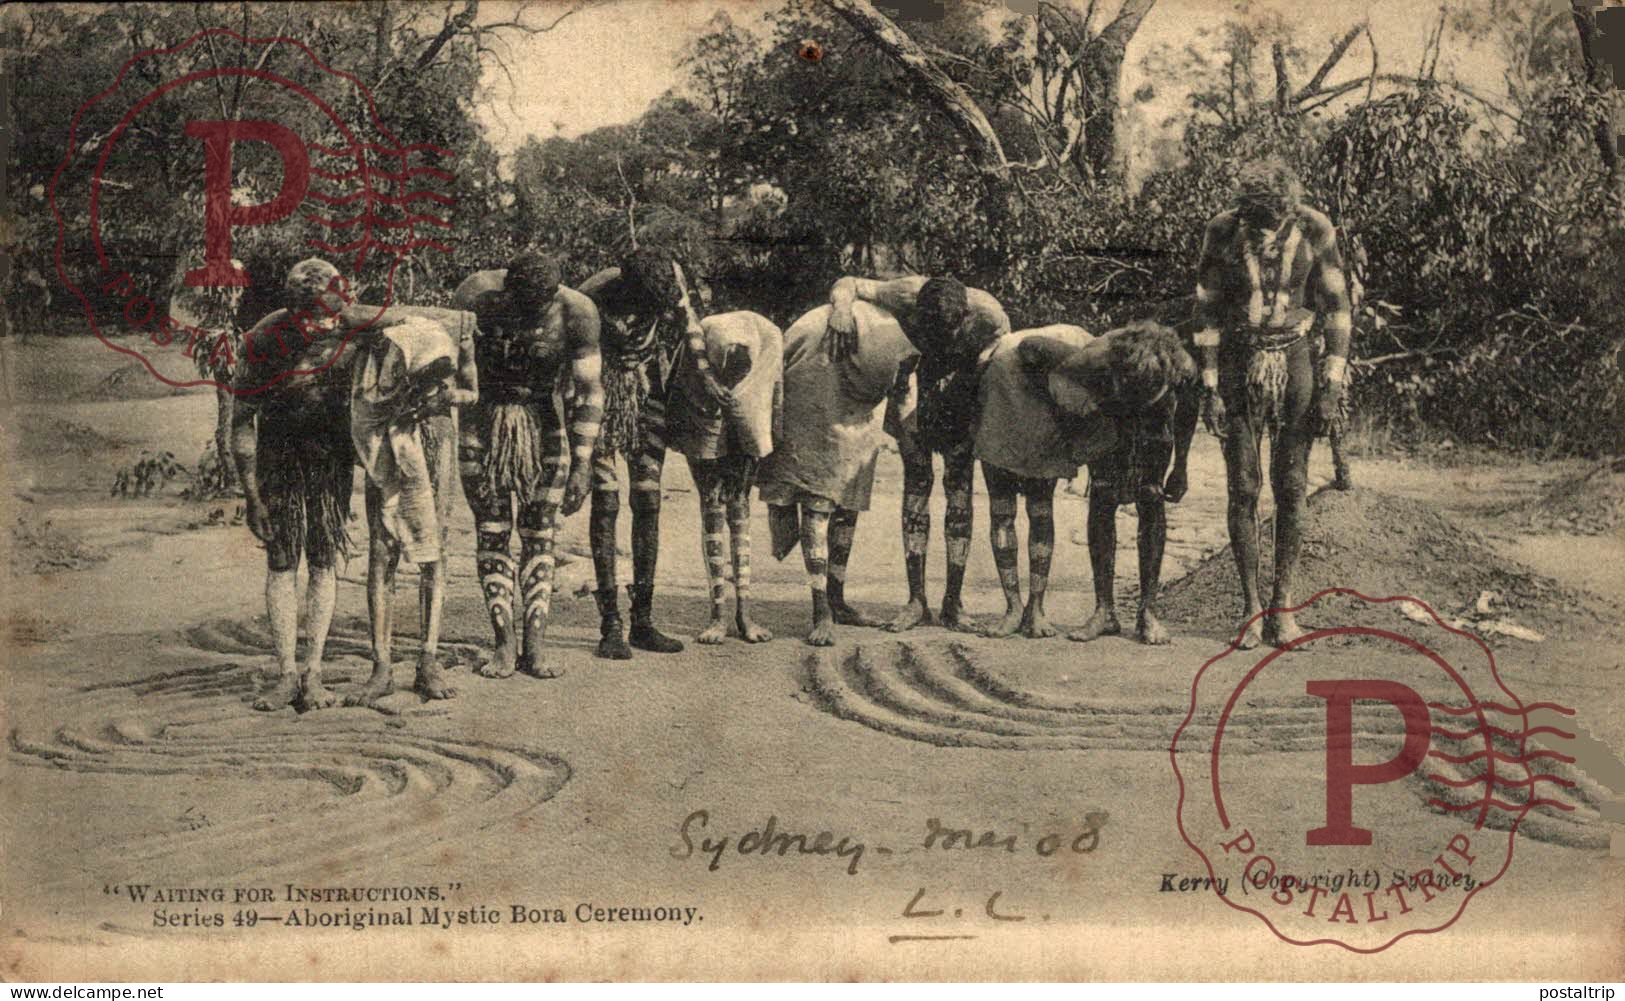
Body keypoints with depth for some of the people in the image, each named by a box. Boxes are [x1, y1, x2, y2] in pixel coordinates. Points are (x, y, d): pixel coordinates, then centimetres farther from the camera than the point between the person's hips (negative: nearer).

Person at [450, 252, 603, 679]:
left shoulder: (576, 311, -17)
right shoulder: (477, 295, -18)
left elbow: (589, 390, -11)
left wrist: (582, 462, -15)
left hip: (545, 424, 0)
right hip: (484, 421, 0)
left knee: (540, 536, -3)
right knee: (492, 533, -3)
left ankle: (534, 645, -1)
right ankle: (504, 644, -1)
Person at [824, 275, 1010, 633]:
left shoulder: (989, 315, -31)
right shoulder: (905, 297, -30)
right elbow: (848, 284, -21)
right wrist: (842, 309, -43)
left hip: (964, 389, 0)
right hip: (915, 384, 0)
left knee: (959, 488, -5)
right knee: (916, 482, -6)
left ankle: (953, 602, 0)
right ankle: (916, 600, -4)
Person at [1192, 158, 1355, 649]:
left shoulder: (1315, 230, -7)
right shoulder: (1222, 231, -7)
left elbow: (1336, 307, 0)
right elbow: (1207, 311, -1)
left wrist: (1333, 383, -5)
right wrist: (1210, 387, -4)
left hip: (1295, 359, 0)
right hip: (1239, 363, 0)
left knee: (1291, 485, -3)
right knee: (1242, 487, -2)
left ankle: (1283, 607, 4)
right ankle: (1250, 607, 4)